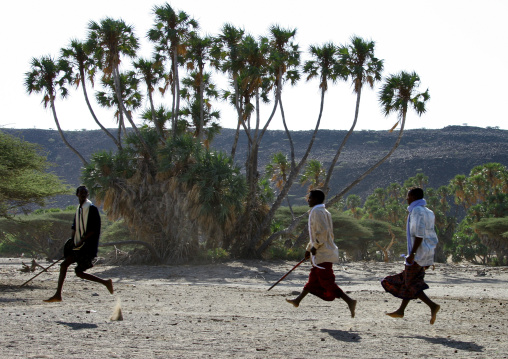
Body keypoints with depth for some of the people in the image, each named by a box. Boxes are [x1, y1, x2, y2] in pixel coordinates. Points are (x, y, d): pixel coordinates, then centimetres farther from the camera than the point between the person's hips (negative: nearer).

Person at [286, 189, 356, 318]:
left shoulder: (317, 212, -13)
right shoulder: (324, 212, 17)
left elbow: (323, 231, -25)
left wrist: (315, 246, -17)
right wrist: (309, 248, 31)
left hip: (323, 254, -10)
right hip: (323, 253, 10)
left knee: (327, 281, -11)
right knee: (313, 278, 19)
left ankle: (349, 301, -16)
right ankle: (298, 300, 31)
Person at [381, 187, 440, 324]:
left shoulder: (417, 211, -13)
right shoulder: (427, 212, 16)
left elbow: (419, 234, -22)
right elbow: (432, 237, 17)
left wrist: (412, 253, -25)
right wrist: (429, 259, 20)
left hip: (418, 253, -10)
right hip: (427, 254, 10)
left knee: (410, 283, -5)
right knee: (408, 281, 15)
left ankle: (432, 306, -15)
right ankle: (401, 310, 21)